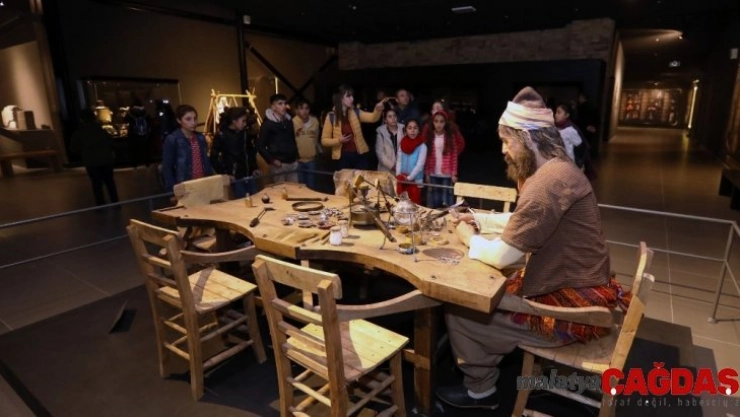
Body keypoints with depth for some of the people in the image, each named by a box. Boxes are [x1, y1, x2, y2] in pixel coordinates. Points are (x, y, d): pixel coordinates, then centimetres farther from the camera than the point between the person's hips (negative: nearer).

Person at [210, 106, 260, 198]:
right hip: (235, 177, -5)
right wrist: (224, 173, -11)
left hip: (249, 174, 5)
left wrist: (254, 168, 11)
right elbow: (213, 158, -6)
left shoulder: (244, 133, 7)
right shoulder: (221, 136, -8)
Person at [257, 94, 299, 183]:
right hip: (279, 164, -6)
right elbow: (260, 146, -8)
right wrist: (272, 160, -13)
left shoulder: (289, 121, 11)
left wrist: (296, 156, 14)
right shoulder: (267, 124, -8)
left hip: (293, 163, 6)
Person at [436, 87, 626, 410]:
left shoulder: (548, 181, -29)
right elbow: (523, 221, 21)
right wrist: (479, 218, 12)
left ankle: (480, 391, 21)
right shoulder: (554, 169, 7)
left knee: (460, 311, -3)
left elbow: (501, 256, -25)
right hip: (573, 288, 10)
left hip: (570, 305, -10)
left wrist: (469, 238, -6)